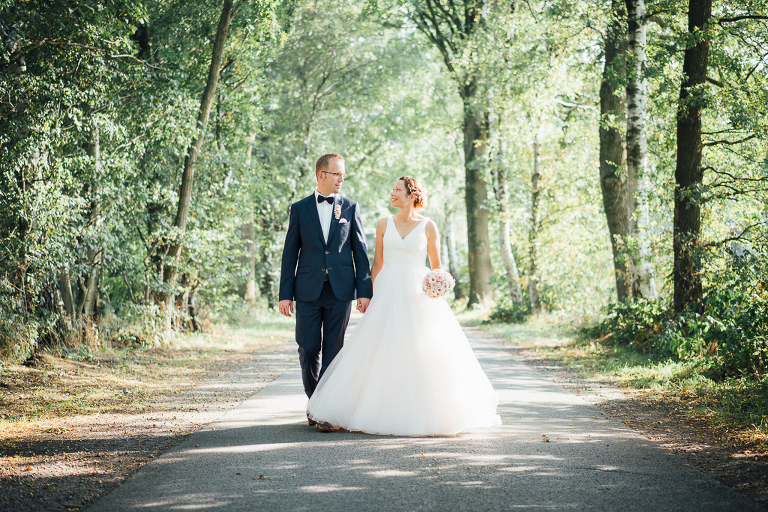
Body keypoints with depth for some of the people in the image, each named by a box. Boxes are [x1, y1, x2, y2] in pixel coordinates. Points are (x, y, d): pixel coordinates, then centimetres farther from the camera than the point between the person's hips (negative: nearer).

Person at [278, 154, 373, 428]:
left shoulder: (350, 208, 7)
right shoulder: (300, 208, 6)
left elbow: (360, 252, 6)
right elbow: (290, 253, 6)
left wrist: (365, 291, -3)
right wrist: (285, 294, 0)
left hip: (340, 290, 0)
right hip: (308, 291, 0)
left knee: (333, 350, 1)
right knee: (308, 349, 1)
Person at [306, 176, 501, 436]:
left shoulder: (428, 227, 1)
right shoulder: (384, 225, 7)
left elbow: (436, 265, 6)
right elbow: (377, 264, 9)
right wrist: (373, 296, 2)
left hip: (419, 293, -1)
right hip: (388, 293, 1)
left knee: (424, 353, -3)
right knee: (380, 353, -3)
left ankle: (430, 412, 10)